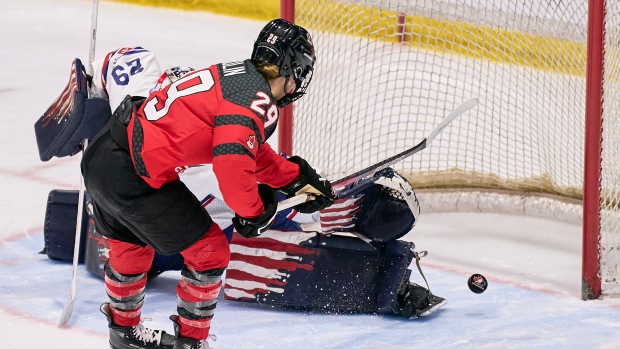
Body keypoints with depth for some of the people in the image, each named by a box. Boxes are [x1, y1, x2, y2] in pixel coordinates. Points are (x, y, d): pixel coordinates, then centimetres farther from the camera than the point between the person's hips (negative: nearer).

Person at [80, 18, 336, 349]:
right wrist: (252, 211, -10)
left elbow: (252, 151, 27)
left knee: (131, 246, 31)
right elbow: (232, 160, -26)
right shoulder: (255, 98, -15)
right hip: (133, 177, -10)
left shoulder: (233, 76, 14)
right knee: (209, 251, 4)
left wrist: (297, 177, 30)